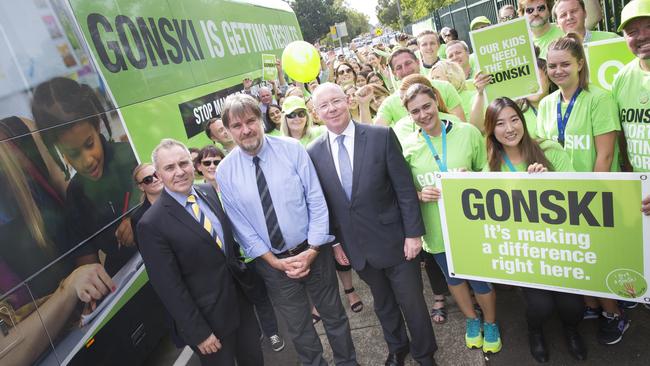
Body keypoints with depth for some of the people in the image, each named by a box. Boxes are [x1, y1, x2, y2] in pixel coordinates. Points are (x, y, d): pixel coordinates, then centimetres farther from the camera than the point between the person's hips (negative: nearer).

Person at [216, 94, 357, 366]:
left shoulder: (291, 149, -11)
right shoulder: (224, 172, -7)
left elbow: (316, 201, -10)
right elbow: (241, 225, -4)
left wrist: (311, 251, -14)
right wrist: (275, 262, -9)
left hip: (312, 250, -1)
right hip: (271, 261, 1)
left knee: (334, 315, 17)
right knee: (298, 328, 17)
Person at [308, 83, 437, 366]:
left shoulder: (382, 136, -11)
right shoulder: (314, 153, -3)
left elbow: (405, 188, -10)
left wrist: (413, 232, -11)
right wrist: (333, 241, 6)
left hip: (394, 239, -3)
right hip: (357, 246, 3)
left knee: (411, 301, 11)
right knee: (383, 303, 22)